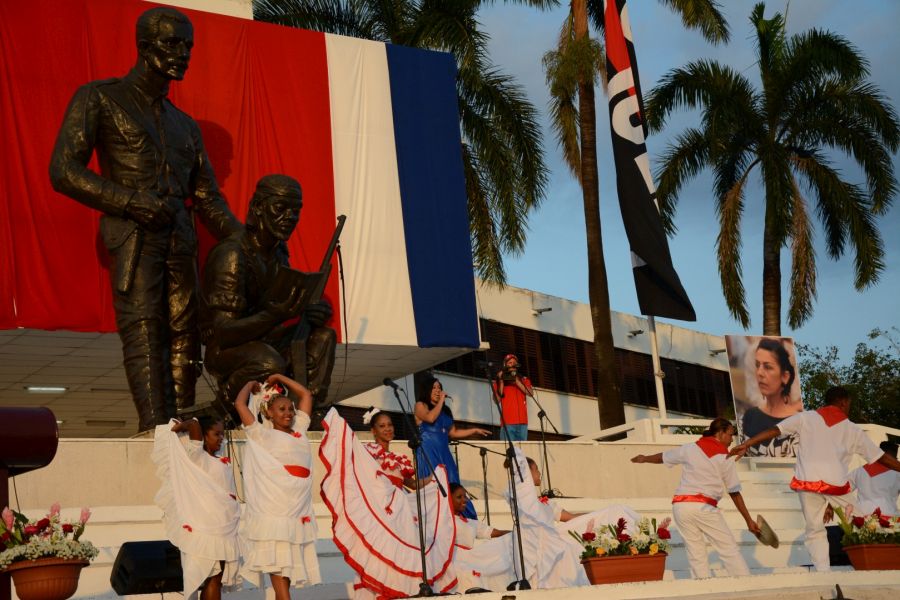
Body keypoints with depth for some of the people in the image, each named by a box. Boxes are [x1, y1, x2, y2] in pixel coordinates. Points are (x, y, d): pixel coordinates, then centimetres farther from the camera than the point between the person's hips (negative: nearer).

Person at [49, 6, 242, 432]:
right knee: (143, 333, -14)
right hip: (133, 236, -6)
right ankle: (155, 432, -19)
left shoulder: (185, 125, 24)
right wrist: (129, 201, -13)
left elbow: (208, 198, 24)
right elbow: (63, 171, -2)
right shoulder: (100, 99, 7)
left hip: (181, 239, 6)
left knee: (184, 335, -1)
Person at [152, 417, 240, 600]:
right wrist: (177, 428, -3)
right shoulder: (197, 457, -6)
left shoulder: (224, 462, 15)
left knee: (217, 579, 7)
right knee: (211, 579, -7)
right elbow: (194, 425, -20)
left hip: (225, 531, 7)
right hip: (205, 530, -7)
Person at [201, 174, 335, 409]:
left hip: (262, 339, 9)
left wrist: (313, 311, -12)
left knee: (322, 337, -6)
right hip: (224, 348, -8)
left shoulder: (278, 249, 6)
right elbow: (224, 332, -27)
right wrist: (278, 314, -42)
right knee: (270, 364, -36)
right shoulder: (232, 255, -22)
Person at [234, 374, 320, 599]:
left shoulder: (299, 431, 17)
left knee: (287, 578, 8)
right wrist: (251, 385, 15)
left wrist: (279, 378, 25)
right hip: (273, 517, -5)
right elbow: (239, 403, -2)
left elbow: (306, 394, 25)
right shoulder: (262, 435, 3)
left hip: (299, 517, 6)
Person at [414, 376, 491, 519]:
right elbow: (430, 418, -17)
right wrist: (440, 401, -6)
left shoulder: (445, 410, 23)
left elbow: (453, 432, 21)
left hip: (443, 452, 7)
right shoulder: (420, 405, 4)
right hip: (428, 452, -7)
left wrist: (475, 431, 17)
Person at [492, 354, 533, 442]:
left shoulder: (524, 380, 19)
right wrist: (501, 381, -5)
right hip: (508, 422, -2)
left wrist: (516, 381, -7)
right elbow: (497, 399, 0)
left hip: (522, 421, 2)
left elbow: (531, 393, 1)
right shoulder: (500, 381, 13)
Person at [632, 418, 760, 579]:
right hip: (704, 507, -4)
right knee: (729, 550, 1)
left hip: (680, 505, 4)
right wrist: (748, 520, 10)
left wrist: (644, 458, 47)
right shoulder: (725, 457, 4)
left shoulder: (689, 449, 12)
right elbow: (734, 493, 4)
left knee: (696, 554, 7)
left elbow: (662, 457, 26)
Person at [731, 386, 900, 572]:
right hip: (837, 484, 0)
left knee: (815, 531, 9)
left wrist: (745, 445, 1)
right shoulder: (853, 429, 12)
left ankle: (823, 571, 1)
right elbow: (881, 457, 16)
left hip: (807, 482, 1)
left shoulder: (806, 418, 9)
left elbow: (774, 430, 1)